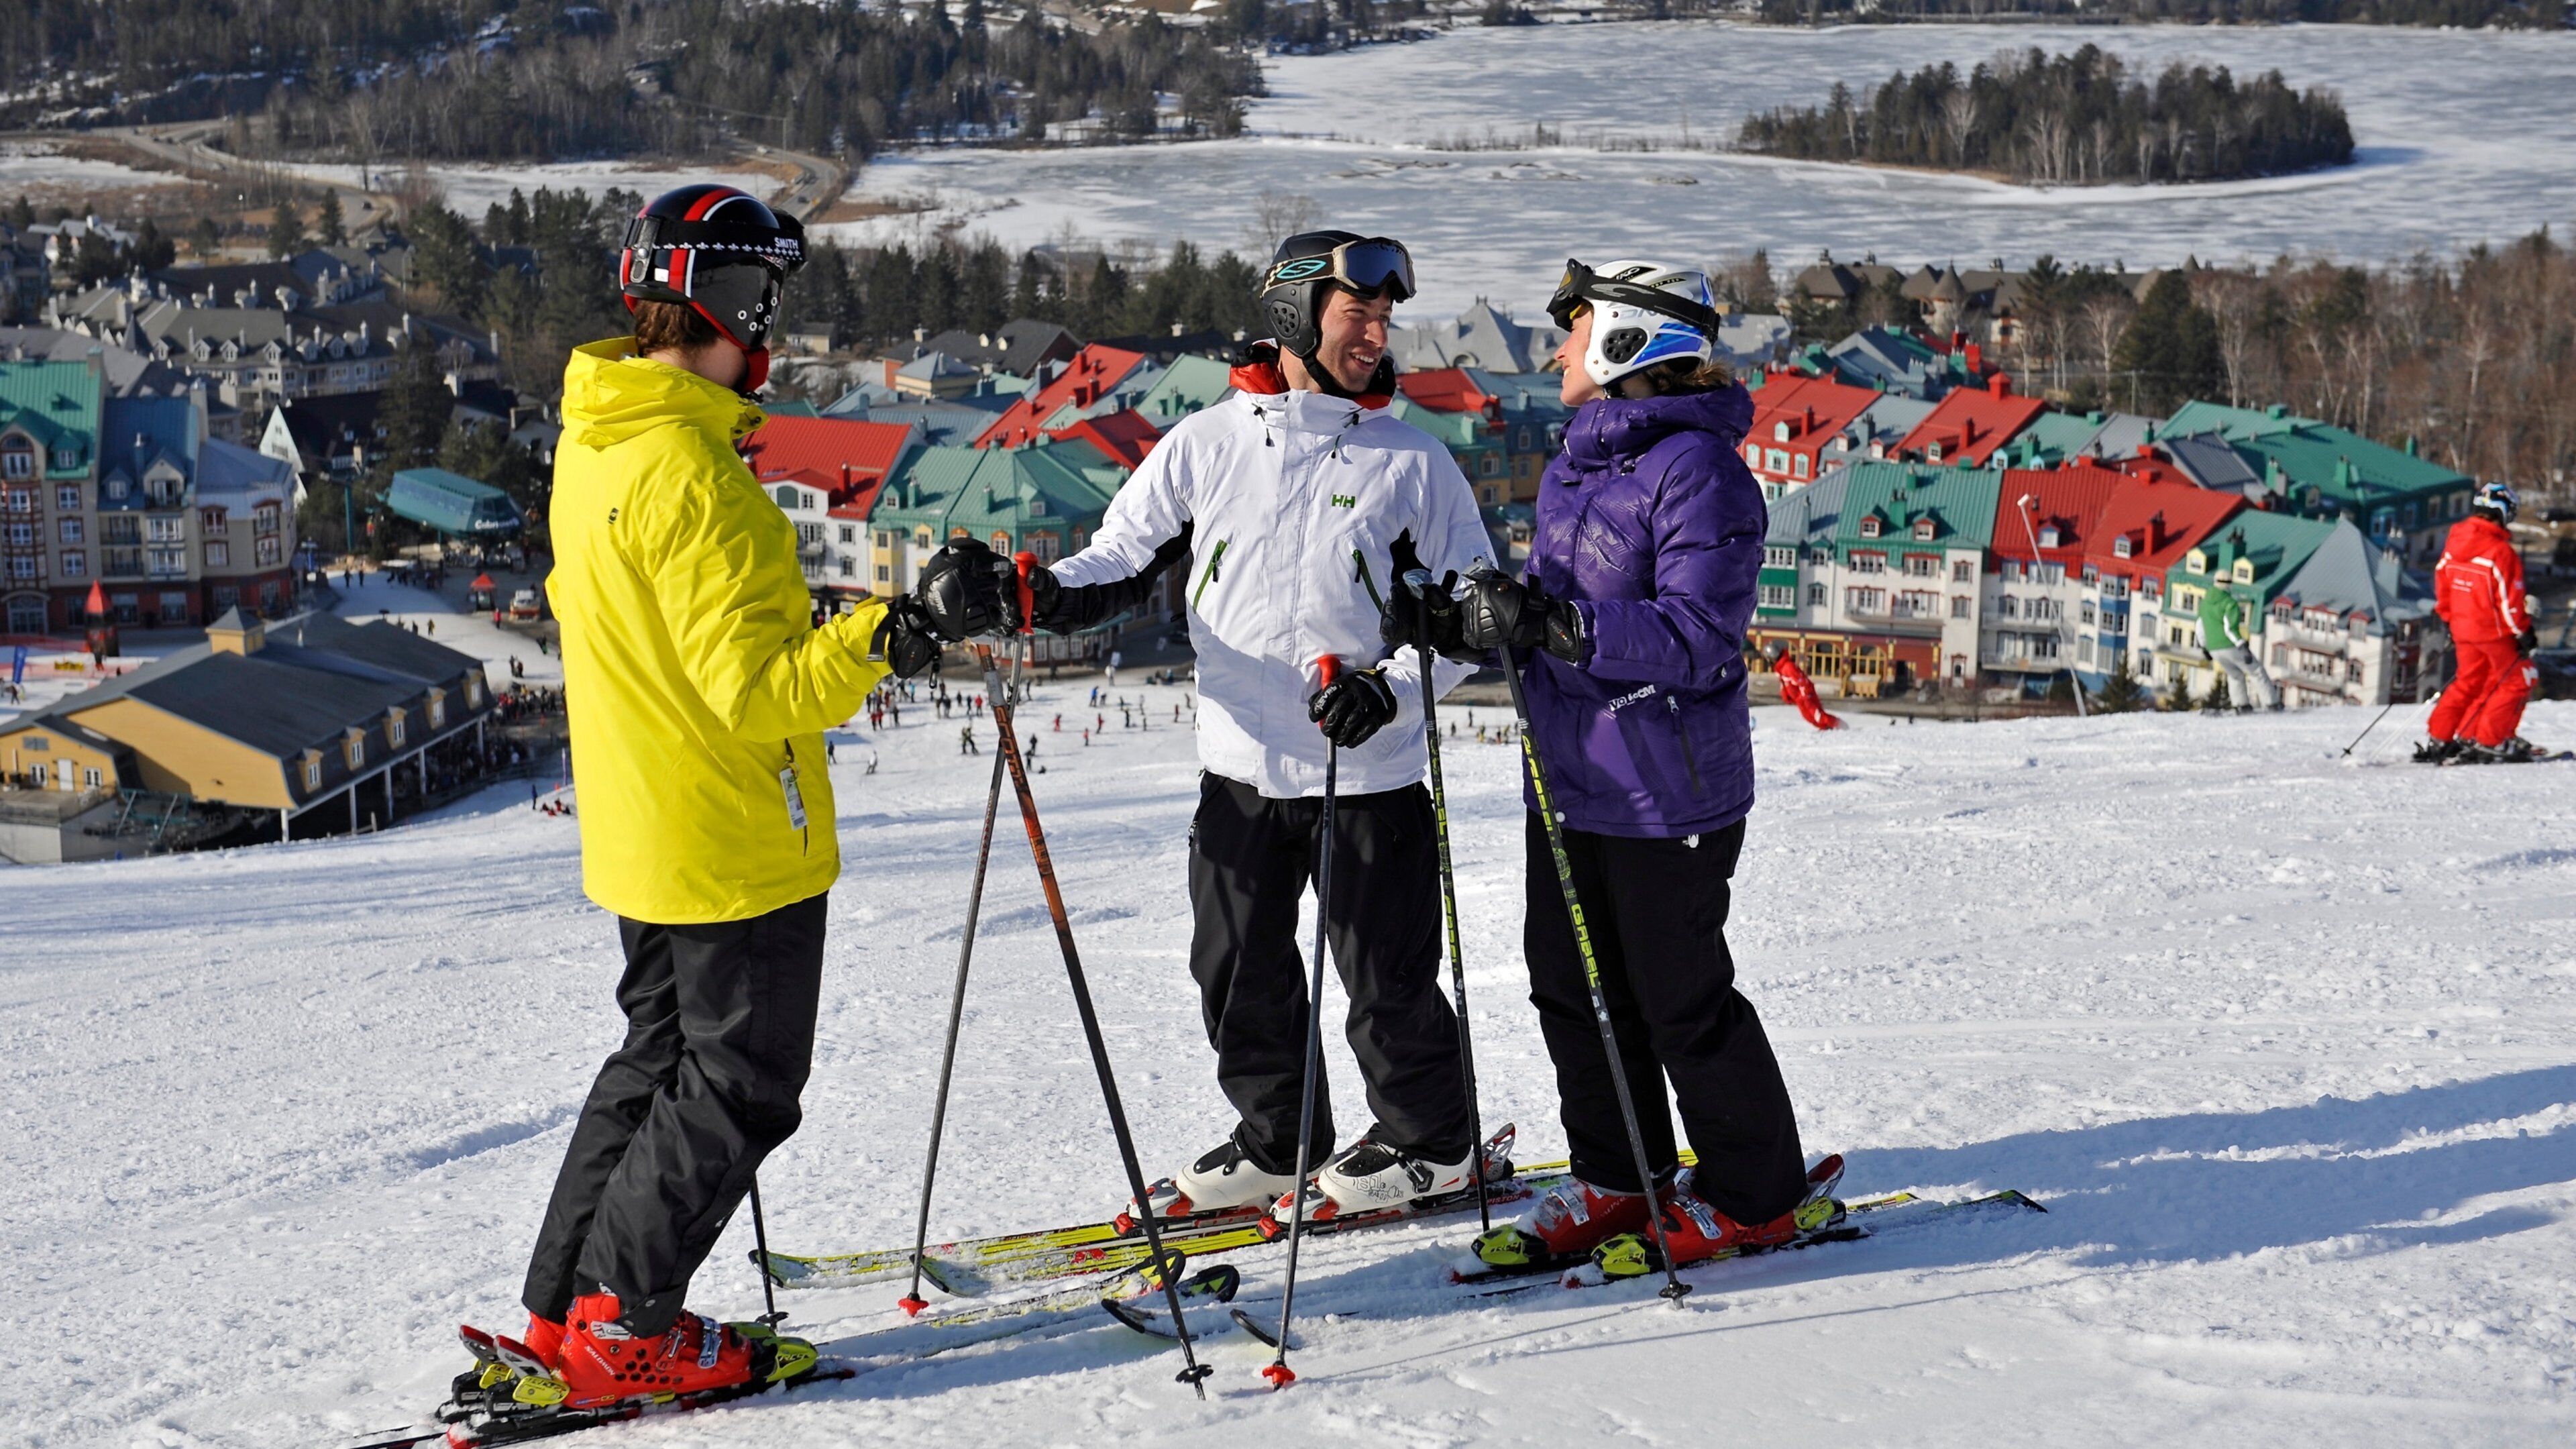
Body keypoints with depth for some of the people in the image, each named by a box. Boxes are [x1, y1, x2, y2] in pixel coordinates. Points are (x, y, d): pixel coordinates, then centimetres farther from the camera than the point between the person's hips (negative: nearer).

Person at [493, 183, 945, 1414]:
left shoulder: (593, 442, 7)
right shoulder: (689, 471, -24)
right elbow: (753, 690, -26)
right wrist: (869, 643, -36)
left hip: (641, 835, 10)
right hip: (735, 838, -10)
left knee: (660, 1060, 20)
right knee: (739, 1090, 2)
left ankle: (564, 1312, 23)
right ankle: (624, 1327, 6)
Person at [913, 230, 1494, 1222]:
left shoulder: (1413, 463, 0)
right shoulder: (1204, 445, 4)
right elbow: (1123, 561, 7)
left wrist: (1390, 685, -14)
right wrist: (1042, 594, -14)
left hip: (1368, 772, -3)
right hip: (1241, 767, 3)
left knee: (1386, 977, 3)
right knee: (1237, 973, 10)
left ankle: (1429, 1143, 23)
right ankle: (1275, 1143, 28)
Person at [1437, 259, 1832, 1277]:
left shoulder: (1697, 473, -18)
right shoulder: (1575, 467, 11)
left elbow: (1697, 638, -25)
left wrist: (1553, 624, -31)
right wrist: (1483, 617, -3)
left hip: (1668, 795, -9)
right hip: (1570, 780, 9)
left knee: (1680, 1000, 1)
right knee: (1572, 986, 14)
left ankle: (1756, 1196, 17)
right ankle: (1619, 1183, 28)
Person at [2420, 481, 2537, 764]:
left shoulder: (2453, 543, 2)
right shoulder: (2501, 551, -20)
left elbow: (2442, 585, 12)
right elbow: (2510, 600, -18)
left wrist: (2450, 621, 23)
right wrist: (2524, 632, -7)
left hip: (2462, 627, 7)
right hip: (2494, 631, -7)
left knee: (2469, 680, 21)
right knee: (2518, 678, 8)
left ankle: (2437, 739, 17)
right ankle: (2488, 742, 3)